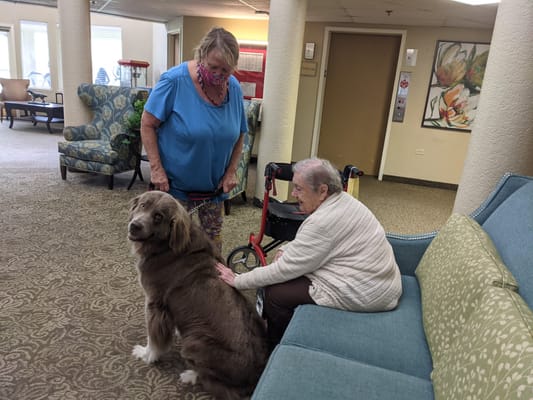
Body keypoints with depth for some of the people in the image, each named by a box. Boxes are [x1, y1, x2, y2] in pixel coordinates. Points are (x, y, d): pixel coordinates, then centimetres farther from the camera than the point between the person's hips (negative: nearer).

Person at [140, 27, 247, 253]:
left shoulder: (234, 89, -4)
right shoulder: (175, 81, -18)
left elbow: (239, 135, 6)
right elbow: (148, 124, -13)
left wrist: (231, 172, -3)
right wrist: (156, 169, -18)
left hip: (214, 186, 4)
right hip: (175, 182, -4)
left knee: (213, 238, 16)